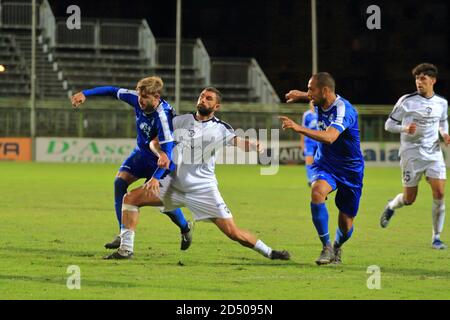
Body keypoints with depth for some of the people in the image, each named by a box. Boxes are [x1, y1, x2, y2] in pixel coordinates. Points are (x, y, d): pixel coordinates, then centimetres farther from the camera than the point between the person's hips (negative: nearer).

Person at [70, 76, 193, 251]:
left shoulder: (163, 116, -36)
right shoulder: (137, 99, -19)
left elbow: (167, 151, -39)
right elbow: (114, 91, -2)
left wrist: (155, 179, -49)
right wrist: (85, 94, -6)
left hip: (161, 159, -6)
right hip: (142, 153, 6)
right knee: (120, 181, -14)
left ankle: (185, 228, 26)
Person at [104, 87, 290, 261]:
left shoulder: (220, 129, -5)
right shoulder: (180, 121, 5)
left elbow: (238, 141, -23)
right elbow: (155, 142, 6)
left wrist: (254, 145, -45)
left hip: (203, 190, -4)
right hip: (173, 185, 4)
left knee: (233, 232, -9)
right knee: (130, 198, -8)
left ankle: (268, 252, 11)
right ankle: (126, 250, -4)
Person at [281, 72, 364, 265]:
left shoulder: (343, 110, -26)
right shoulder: (320, 103, -3)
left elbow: (329, 137, -44)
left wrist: (299, 128, -49)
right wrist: (301, 95, 20)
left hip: (350, 170, -4)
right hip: (324, 164, 4)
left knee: (346, 224, 2)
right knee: (317, 191, -31)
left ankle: (337, 247, 40)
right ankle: (326, 247, -23)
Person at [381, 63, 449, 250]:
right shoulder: (407, 101, -7)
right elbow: (389, 125, -2)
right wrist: (404, 129, -22)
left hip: (434, 153, 3)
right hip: (411, 154, -3)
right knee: (409, 199, 4)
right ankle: (391, 207, 41)